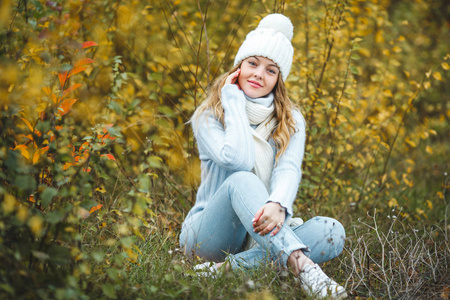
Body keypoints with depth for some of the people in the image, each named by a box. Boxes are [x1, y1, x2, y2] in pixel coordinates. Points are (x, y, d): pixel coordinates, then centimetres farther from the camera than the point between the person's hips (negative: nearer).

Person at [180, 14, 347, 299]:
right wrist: (233, 100, -10)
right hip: (208, 232, -3)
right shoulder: (209, 116, -1)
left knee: (332, 232, -23)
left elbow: (289, 170, -13)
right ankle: (304, 267, -49)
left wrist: (278, 204, -36)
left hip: (263, 233, 3)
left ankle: (231, 267, -35)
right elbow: (238, 160, -21)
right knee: (240, 180, -33)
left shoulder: (291, 121, 7)